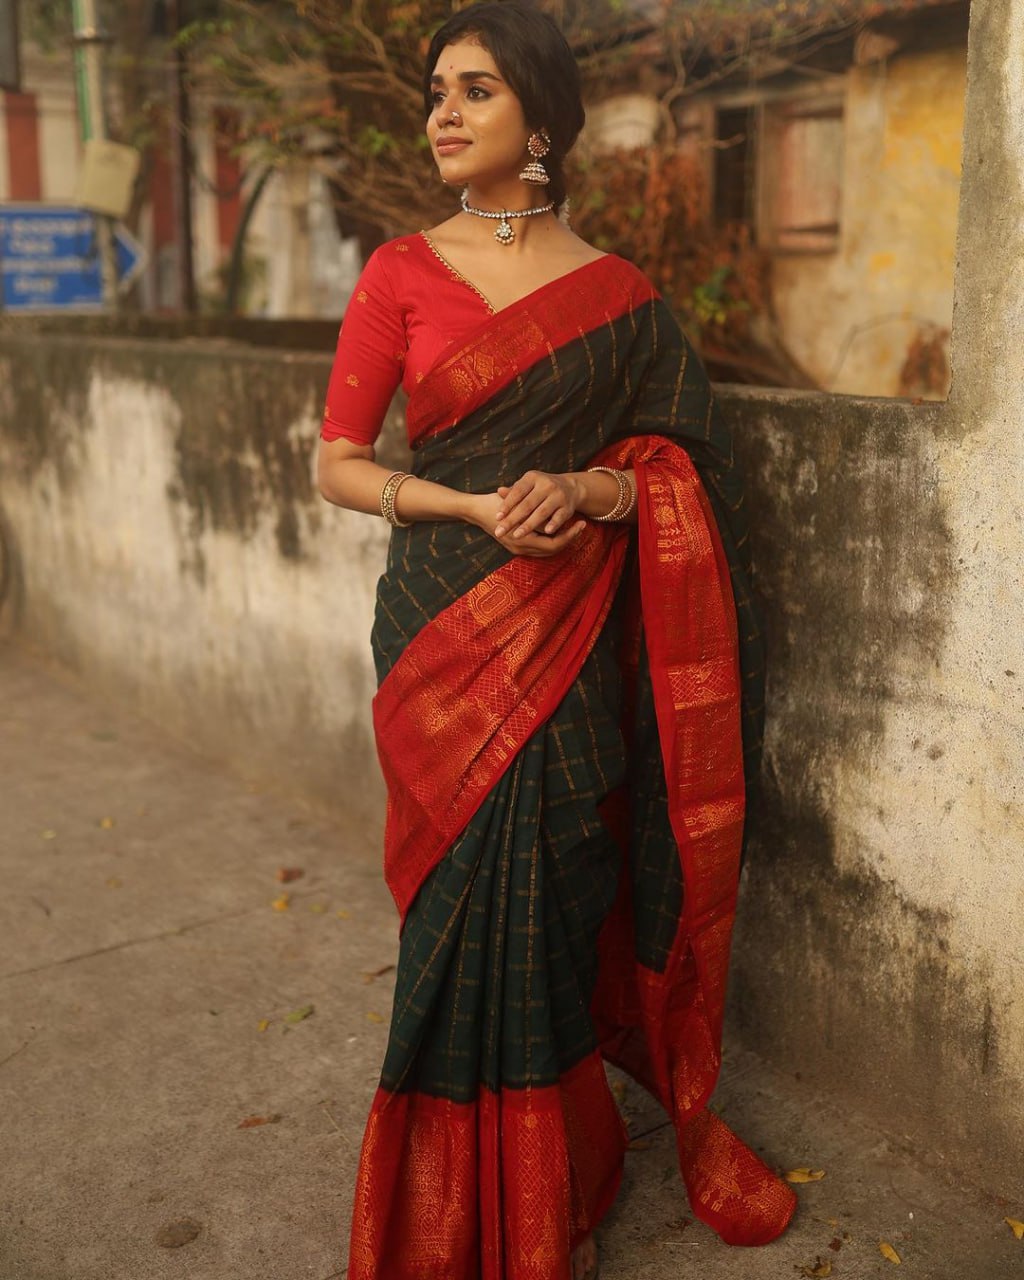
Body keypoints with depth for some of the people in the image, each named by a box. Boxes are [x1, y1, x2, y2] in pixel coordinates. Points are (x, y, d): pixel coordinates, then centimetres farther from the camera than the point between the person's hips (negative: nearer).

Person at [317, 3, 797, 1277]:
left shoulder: (617, 294, 5)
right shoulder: (401, 273, 2)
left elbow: (676, 467, 7)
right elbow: (337, 464, -1)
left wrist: (586, 489, -15)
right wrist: (477, 505, -17)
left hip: (572, 638, 1)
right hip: (447, 631, 0)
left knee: (552, 897, 6)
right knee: (467, 897, 2)